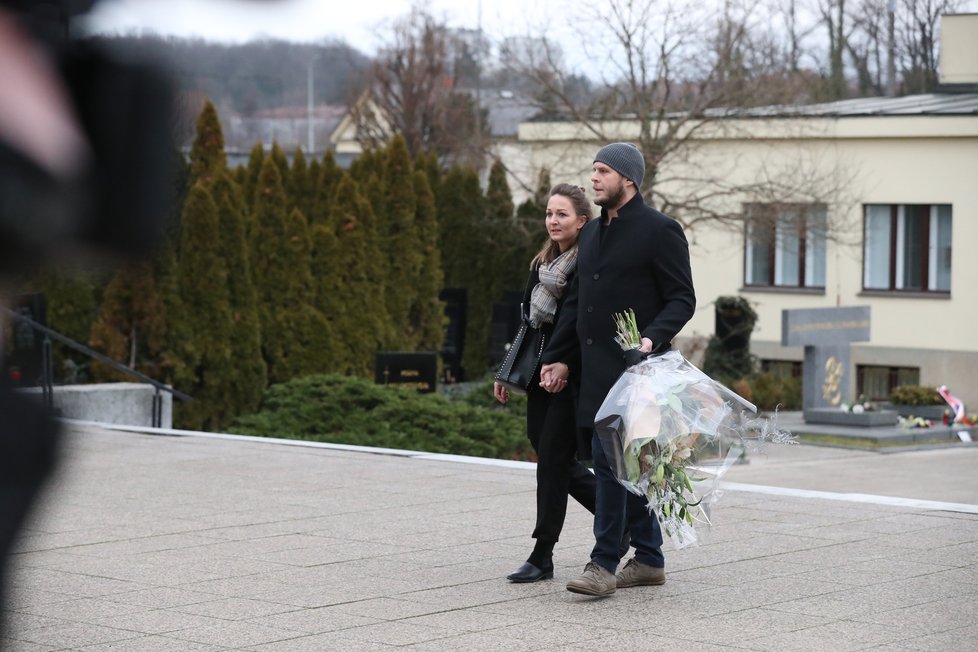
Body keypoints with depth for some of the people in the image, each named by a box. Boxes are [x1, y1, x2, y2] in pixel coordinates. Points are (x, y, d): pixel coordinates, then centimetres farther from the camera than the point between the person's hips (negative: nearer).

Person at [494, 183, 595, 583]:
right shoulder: (542, 263, 15)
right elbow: (528, 321, 20)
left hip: (571, 374, -8)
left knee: (553, 457, -7)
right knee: (553, 457, 8)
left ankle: (542, 556, -1)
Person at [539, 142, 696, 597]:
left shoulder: (659, 231, -6)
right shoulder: (592, 233, 17)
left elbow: (682, 299, -9)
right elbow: (576, 301, 21)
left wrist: (652, 338, -24)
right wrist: (560, 357, 15)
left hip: (634, 367, -8)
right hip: (596, 367, 8)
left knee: (611, 460, -13)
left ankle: (605, 563, -10)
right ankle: (648, 559, 19)